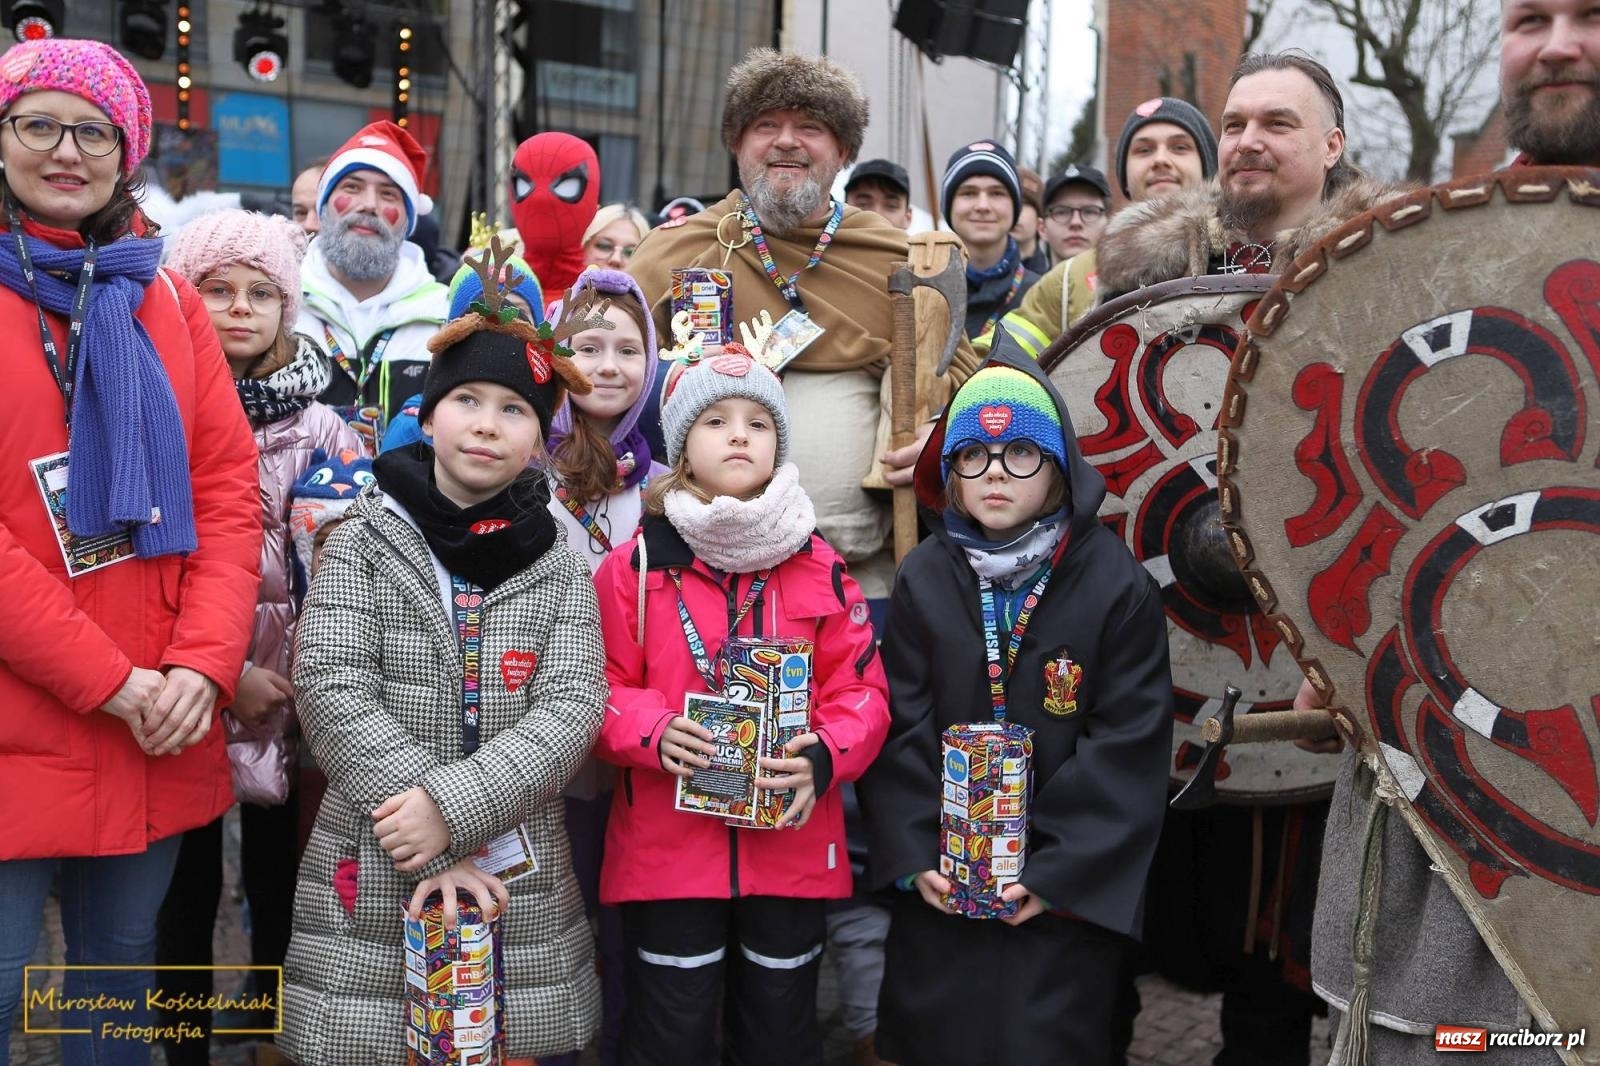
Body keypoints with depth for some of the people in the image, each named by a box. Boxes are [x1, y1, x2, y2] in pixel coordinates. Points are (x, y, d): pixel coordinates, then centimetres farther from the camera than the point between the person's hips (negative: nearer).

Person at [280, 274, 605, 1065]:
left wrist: (455, 806, -22)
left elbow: (573, 707, -7)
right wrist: (439, 846, -18)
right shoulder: (364, 544, -1)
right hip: (373, 879, -1)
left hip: (518, 889, 2)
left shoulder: (558, 569, 4)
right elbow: (331, 694, -11)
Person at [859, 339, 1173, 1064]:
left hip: (1069, 888, -2)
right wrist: (914, 854, -9)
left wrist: (1060, 870, -13)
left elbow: (1128, 744, -9)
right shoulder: (924, 579, 1)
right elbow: (899, 727, 0)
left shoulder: (1116, 584, -7)